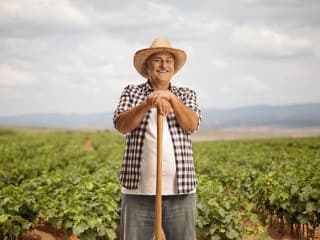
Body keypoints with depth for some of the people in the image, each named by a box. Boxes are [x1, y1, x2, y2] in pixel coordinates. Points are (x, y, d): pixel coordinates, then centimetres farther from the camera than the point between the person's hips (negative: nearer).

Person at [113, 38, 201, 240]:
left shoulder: (187, 95, 12)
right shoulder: (132, 92, 9)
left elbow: (192, 125, -6)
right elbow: (121, 125, -8)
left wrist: (171, 97, -20)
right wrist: (147, 104, -24)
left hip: (180, 191, 1)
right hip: (139, 191, -1)